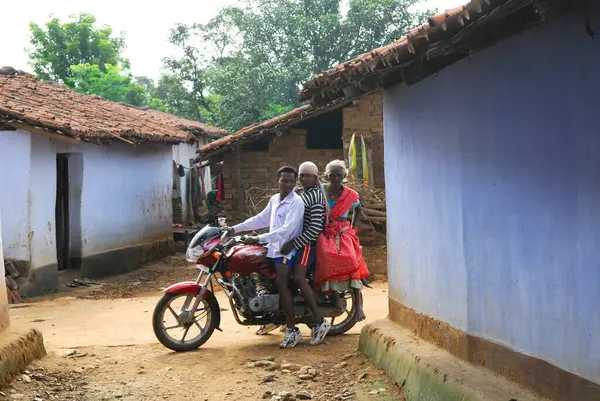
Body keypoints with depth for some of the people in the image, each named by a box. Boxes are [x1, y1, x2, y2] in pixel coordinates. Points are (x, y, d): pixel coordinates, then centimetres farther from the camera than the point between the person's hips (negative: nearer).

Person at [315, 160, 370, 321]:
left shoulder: (350, 195, 8)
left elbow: (358, 210, 28)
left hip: (344, 232, 1)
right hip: (325, 233, -1)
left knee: (352, 261, -26)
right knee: (326, 257, -33)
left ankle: (358, 303, -28)